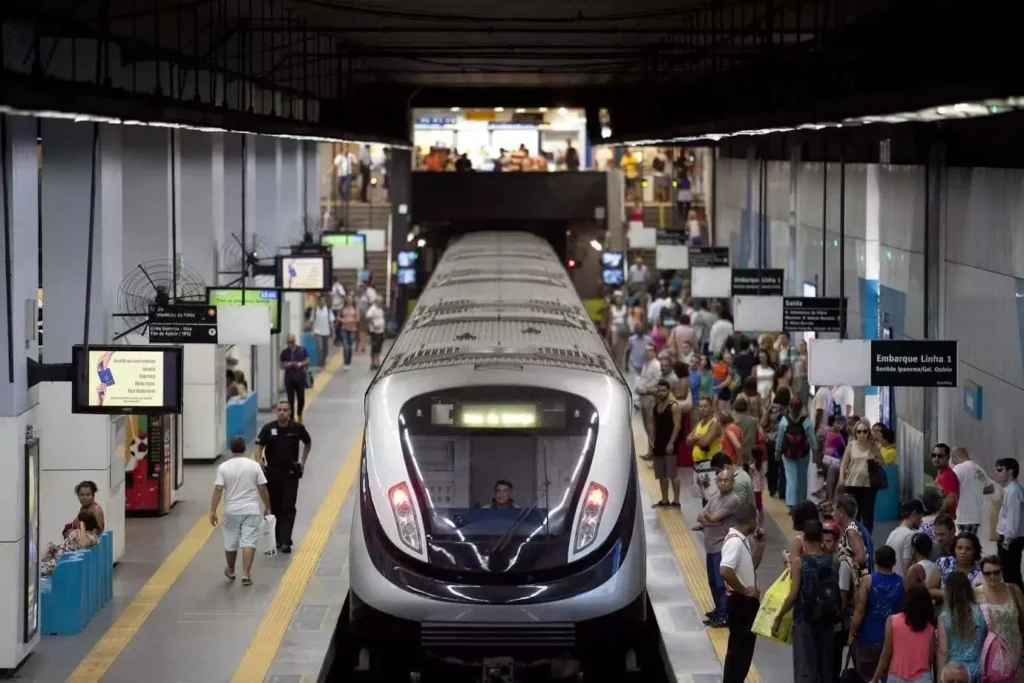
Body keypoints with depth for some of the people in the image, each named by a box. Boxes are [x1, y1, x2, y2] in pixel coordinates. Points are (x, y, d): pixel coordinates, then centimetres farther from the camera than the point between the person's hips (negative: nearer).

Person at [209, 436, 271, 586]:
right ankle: (246, 574, -11)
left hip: (231, 511, 1)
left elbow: (218, 490, -9)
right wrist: (267, 507, 9)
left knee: (230, 543, 15)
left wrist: (213, 511, -6)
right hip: (251, 510, -1)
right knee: (248, 542, -2)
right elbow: (262, 489, -2)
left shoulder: (224, 467, -6)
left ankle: (231, 572, 31)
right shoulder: (254, 465, -4)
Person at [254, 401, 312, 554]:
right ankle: (277, 539, 23)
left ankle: (285, 541, -10)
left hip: (291, 474, -1)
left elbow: (308, 443, 13)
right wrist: (259, 460, -30)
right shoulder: (268, 428, -6)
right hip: (272, 473, 1)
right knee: (274, 507, 10)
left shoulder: (297, 428, -5)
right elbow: (259, 446, -11)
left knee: (288, 508, -7)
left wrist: (302, 461, 10)